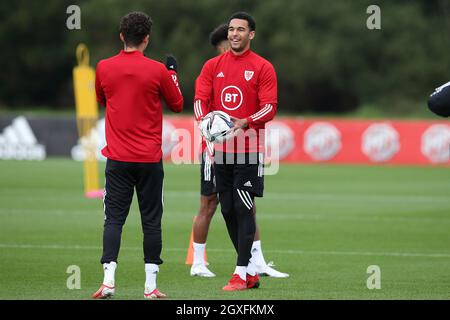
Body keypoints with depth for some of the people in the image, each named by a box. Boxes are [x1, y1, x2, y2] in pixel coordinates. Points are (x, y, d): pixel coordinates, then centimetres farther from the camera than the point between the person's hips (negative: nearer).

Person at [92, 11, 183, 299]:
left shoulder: (104, 68, 0)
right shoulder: (157, 70, -7)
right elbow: (177, 105, 8)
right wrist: (173, 75, 21)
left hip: (117, 159, 1)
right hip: (150, 159, -1)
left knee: (114, 219, 2)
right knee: (151, 221, 5)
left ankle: (108, 281, -10)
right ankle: (151, 285, 5)